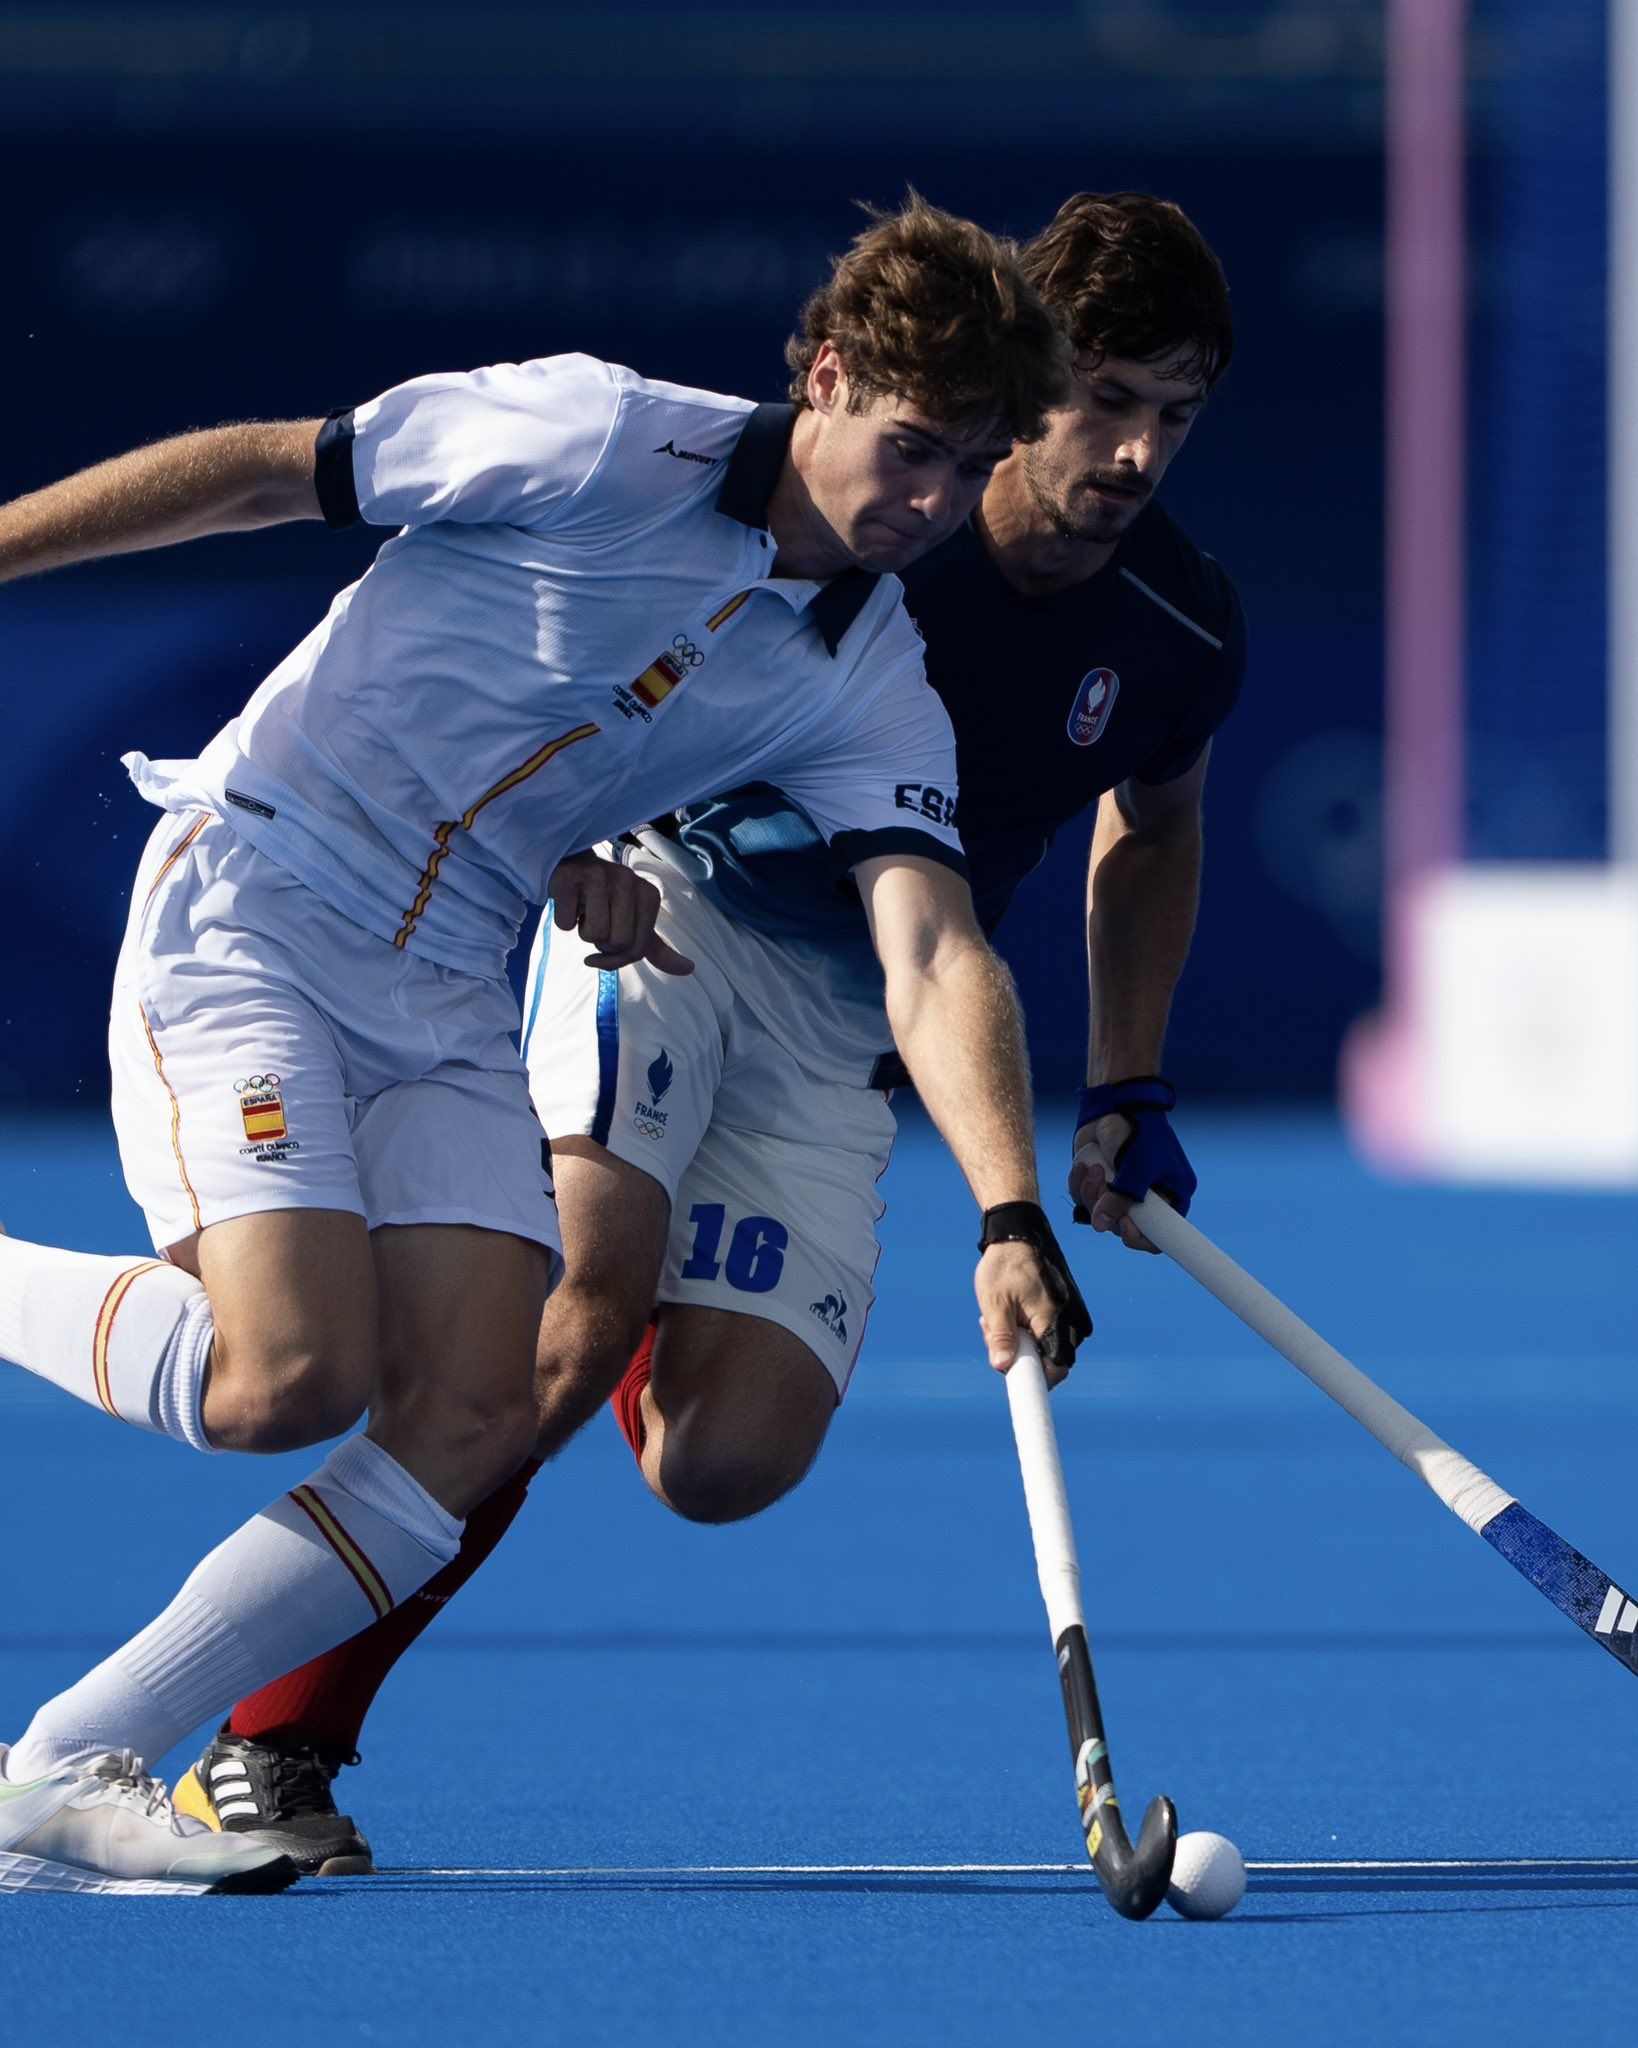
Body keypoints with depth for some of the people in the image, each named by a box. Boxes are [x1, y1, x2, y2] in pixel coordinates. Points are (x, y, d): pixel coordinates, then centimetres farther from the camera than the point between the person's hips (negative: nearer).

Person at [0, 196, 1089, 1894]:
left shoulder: (873, 694, 1)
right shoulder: (606, 443, -13)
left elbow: (935, 959, -11)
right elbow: (253, 472, -6)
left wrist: (1010, 1219, -27)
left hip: (450, 1010, 6)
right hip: (250, 908, -6)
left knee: (472, 1420, -9)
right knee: (286, 1377, -23)